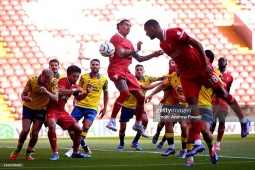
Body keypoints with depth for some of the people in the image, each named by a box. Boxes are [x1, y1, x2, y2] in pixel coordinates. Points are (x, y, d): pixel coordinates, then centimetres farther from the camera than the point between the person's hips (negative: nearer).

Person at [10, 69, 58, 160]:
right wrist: (24, 97, -35)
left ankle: (28, 153, 14)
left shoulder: (54, 82, -20)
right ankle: (17, 149, 16)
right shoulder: (32, 80, -21)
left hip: (41, 109, 1)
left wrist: (47, 92, -46)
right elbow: (23, 93, -11)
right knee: (25, 130, -11)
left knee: (35, 133, -8)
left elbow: (56, 98, -27)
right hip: (28, 107, -1)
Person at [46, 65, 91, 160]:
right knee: (52, 126, -36)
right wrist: (74, 90, -31)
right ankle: (55, 153, -29)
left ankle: (76, 152, 25)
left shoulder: (74, 86, 7)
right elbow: (59, 91, -38)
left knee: (78, 129, 7)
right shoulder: (62, 81, -17)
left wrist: (86, 93, 5)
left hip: (62, 111, 8)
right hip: (52, 109, -8)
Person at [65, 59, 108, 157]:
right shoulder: (84, 77, 2)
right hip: (80, 106, 1)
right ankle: (82, 145, 10)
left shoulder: (104, 80, 4)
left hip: (92, 108, -1)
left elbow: (106, 94, 16)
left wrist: (105, 108, 12)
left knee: (86, 127, -20)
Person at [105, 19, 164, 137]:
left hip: (126, 71, 9)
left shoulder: (128, 42, 22)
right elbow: (121, 54, -15)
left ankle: (138, 125, 24)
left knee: (141, 97, 7)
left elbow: (139, 58, 26)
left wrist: (153, 55, 14)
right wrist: (136, 50, -5)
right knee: (125, 92, -33)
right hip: (116, 69, -9)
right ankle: (112, 121, -30)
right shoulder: (117, 37, -2)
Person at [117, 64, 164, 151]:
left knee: (145, 120, -22)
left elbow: (160, 78, -6)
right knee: (122, 127, -1)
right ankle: (121, 144, 30)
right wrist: (159, 83, -27)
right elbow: (146, 87, -31)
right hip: (127, 106, -4)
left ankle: (135, 142, -5)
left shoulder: (147, 78, -3)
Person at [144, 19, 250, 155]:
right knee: (192, 105, -2)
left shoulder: (174, 33, -19)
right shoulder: (162, 44, 6)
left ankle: (244, 121, 24)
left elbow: (196, 44, -18)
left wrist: (205, 64, -19)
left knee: (221, 93, 6)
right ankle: (197, 143, -4)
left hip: (201, 68, -7)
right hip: (187, 75, 7)